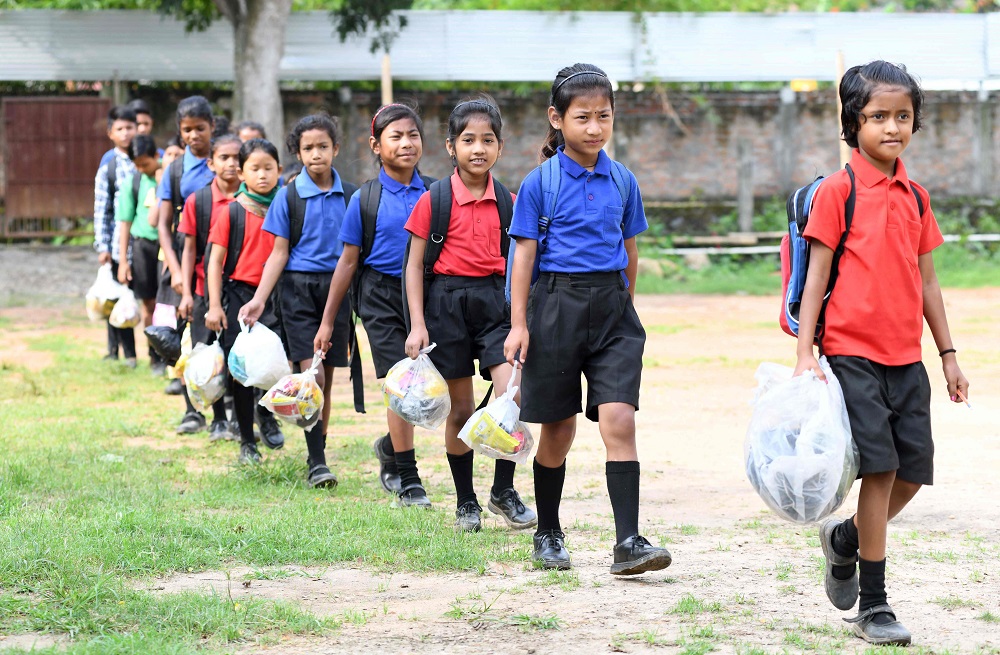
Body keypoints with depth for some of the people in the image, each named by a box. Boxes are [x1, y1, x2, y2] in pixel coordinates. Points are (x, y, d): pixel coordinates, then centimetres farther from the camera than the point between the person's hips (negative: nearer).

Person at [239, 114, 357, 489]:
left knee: (327, 378, 7)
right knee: (311, 375, -11)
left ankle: (320, 454, 17)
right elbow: (279, 253, 0)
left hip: (337, 287, 3)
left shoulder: (350, 196, 6)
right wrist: (259, 300, -8)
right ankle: (315, 462, -9)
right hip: (299, 287, -3)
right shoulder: (289, 197, -1)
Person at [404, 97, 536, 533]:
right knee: (461, 408, 5)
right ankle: (465, 501, 19)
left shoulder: (508, 202, 5)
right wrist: (418, 324, -8)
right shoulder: (433, 201, -3)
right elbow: (414, 264, -2)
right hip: (448, 302, -2)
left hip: (496, 301, 2)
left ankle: (504, 490, 4)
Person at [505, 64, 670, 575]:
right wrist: (519, 323, -7)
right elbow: (524, 252, -3)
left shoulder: (622, 181, 7)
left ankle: (628, 542, -14)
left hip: (611, 307, 2)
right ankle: (548, 535, 25)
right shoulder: (540, 182, -3)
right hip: (556, 304, -2)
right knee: (558, 428, 8)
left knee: (619, 419, -12)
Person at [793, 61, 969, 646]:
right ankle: (872, 605, 1)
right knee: (880, 468, -9)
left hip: (906, 358, 6)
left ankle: (844, 539, 33)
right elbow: (816, 276, -6)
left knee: (913, 471, 5)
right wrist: (804, 353, -12)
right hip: (852, 352, -6)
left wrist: (948, 353, 17)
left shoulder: (916, 197, 11)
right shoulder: (839, 191, -5)